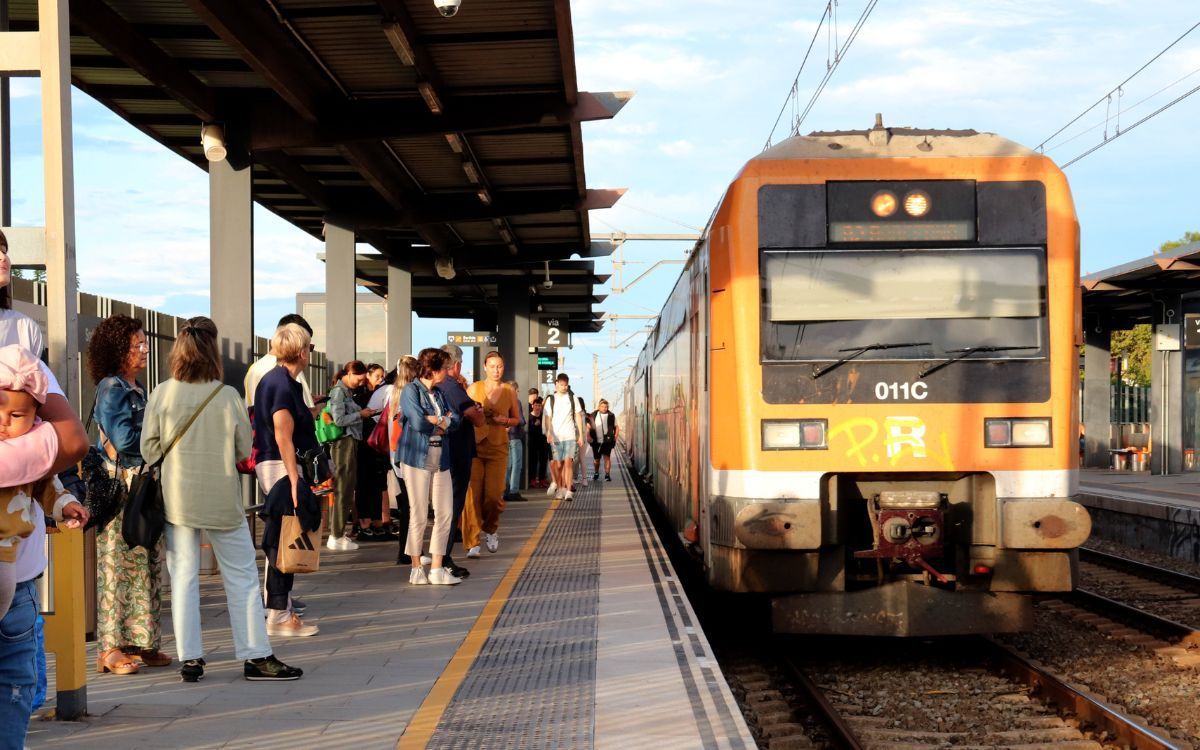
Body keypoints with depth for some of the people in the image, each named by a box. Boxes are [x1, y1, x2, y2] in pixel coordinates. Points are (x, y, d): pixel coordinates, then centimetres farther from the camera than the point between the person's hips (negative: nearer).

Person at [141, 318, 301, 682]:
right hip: (222, 499, -2)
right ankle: (256, 655, 9)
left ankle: (189, 658, 9)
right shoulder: (227, 396, -10)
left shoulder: (161, 395, -6)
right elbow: (245, 450, -2)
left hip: (177, 498, 2)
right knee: (241, 577, 7)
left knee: (184, 577, 9)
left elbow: (149, 449, -2)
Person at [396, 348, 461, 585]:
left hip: (440, 460, 7)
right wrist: (443, 421, -3)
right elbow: (417, 422, -19)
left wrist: (435, 421, -13)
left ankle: (437, 568, 7)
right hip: (417, 459, -7)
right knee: (419, 515, -2)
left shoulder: (438, 394, 16)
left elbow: (454, 419, 5)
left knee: (445, 513, 2)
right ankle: (416, 568, 9)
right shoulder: (411, 390, -6)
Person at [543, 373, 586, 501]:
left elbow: (578, 417, 9)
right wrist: (548, 433, -12)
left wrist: (581, 435, 5)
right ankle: (559, 488, 19)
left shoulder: (573, 398, 7)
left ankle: (569, 491, -14)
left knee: (568, 463, -11)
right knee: (558, 465, 3)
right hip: (555, 437, 1)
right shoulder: (551, 399, 7)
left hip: (570, 436, -1)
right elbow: (547, 418, 3)